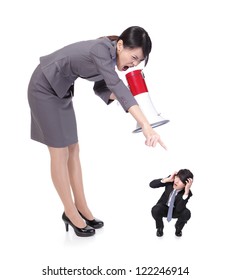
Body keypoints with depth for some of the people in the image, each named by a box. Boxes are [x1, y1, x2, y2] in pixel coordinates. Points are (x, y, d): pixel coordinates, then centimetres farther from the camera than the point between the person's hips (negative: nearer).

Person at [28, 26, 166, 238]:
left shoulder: (111, 55, -3)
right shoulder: (101, 49, -30)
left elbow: (102, 89, 5)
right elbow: (117, 86, -44)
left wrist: (128, 96, -17)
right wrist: (146, 126, -53)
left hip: (62, 90, 9)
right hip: (45, 87, -9)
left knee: (73, 149, 8)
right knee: (60, 152, -3)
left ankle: (82, 208, 16)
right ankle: (71, 213, 9)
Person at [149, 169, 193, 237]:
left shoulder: (187, 193, -27)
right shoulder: (170, 182, -22)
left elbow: (178, 210, -37)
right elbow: (151, 184, -25)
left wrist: (186, 192, -46)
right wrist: (167, 179, -37)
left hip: (175, 211, -1)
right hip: (164, 208, 1)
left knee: (186, 213, -32)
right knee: (155, 210, -32)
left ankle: (178, 229, 3)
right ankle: (160, 228, 0)